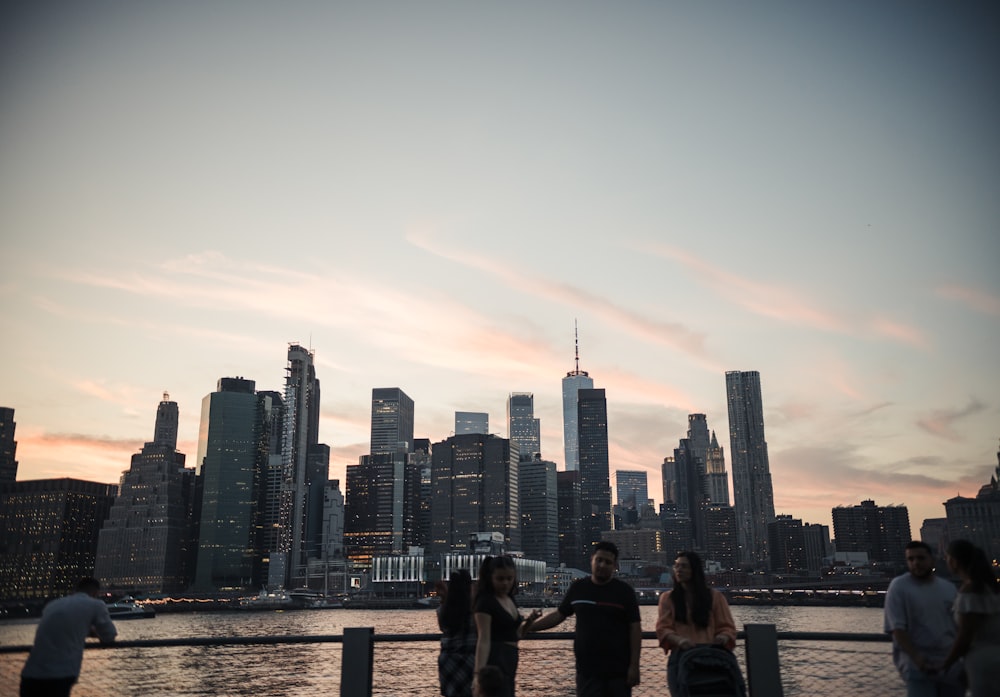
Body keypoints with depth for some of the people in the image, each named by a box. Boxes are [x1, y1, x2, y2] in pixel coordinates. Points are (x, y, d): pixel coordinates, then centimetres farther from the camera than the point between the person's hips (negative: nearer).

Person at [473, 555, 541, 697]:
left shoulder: (510, 600, 12)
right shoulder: (485, 601, -13)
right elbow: (483, 640, -20)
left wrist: (529, 621, 2)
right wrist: (478, 672, -27)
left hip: (509, 663, 9)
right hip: (493, 662, -9)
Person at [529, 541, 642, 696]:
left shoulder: (624, 591, -4)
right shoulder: (578, 588, 4)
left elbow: (635, 628, -6)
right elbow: (558, 615, 12)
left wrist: (634, 665, -11)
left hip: (619, 670, -2)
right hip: (587, 669, 2)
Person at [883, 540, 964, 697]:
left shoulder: (949, 588, 11)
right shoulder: (899, 586, -4)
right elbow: (897, 628, -11)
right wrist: (917, 658, -22)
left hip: (951, 664, 5)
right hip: (917, 664, -5)